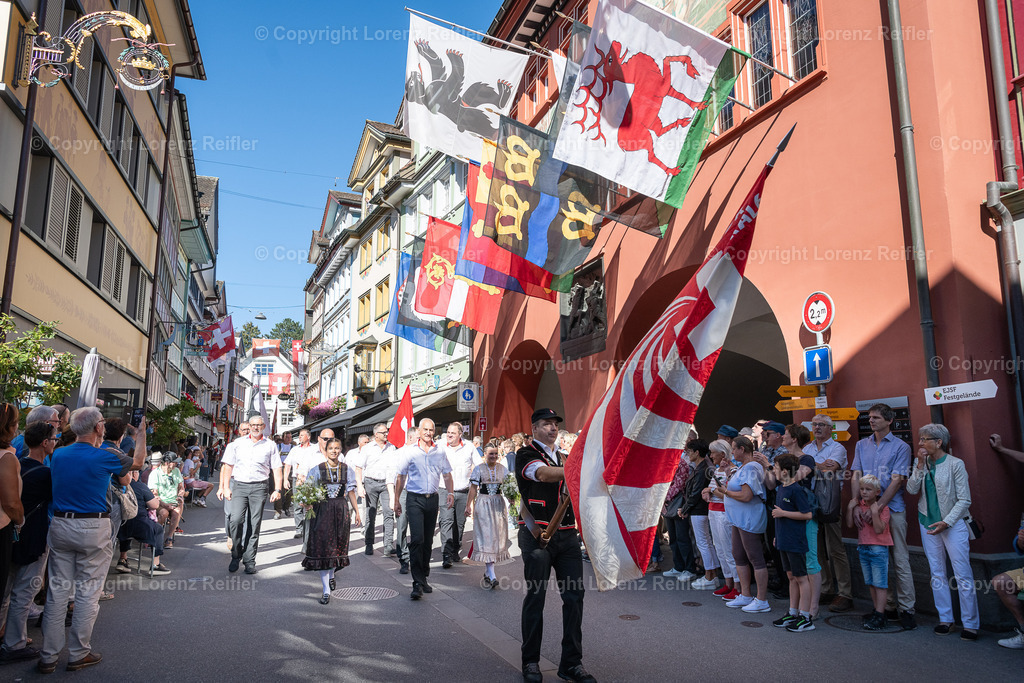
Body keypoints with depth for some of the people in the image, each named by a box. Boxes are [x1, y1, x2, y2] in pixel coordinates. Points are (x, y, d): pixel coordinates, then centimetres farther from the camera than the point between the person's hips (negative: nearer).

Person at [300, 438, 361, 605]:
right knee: (322, 547, -6)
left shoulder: (347, 470, 6)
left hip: (341, 511, 2)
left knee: (338, 545, 9)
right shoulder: (317, 469, 0)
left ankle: (331, 575, 39)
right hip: (322, 510, -2)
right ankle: (326, 590, -2)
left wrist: (356, 511, 10)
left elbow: (351, 492, 10)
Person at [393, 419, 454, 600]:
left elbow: (447, 474, 16)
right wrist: (397, 500, 3)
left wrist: (450, 493, 3)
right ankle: (417, 583, -12)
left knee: (428, 541, 11)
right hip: (415, 499, -3)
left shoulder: (439, 452, 8)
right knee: (417, 539, -13)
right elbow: (400, 476, 4)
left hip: (432, 499, 3)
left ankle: (424, 578, 24)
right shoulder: (410, 451, 0)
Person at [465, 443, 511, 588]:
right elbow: (473, 489, -1)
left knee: (497, 535, 6)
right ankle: (491, 576, -11)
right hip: (483, 504, -3)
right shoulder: (478, 469, -1)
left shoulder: (502, 469, 7)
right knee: (486, 536, -8)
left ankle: (487, 572, 20)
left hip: (498, 504, 4)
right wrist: (468, 505, -5)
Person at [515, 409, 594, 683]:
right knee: (536, 596, 1)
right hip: (537, 534, -6)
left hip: (567, 534, 6)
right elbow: (543, 474, -23)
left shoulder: (563, 457, 19)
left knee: (574, 595, 3)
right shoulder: (526, 454, -3)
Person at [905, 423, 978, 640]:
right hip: (928, 523, 5)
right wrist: (920, 466, -12)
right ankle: (945, 619, 18)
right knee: (937, 573, 9)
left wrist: (946, 522, -16)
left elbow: (964, 500, -9)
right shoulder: (921, 463, 4)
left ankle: (970, 624, 4)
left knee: (963, 574, -5)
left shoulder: (955, 464, -10)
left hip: (953, 523, -5)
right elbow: (911, 490, -5)